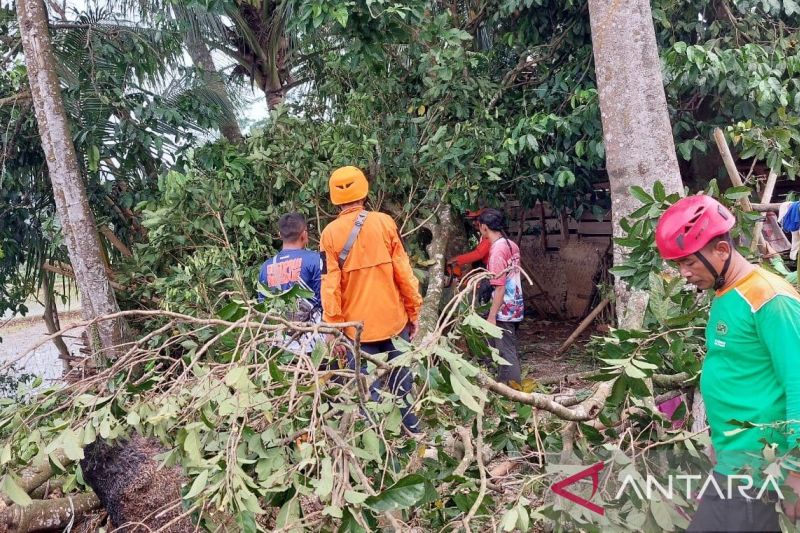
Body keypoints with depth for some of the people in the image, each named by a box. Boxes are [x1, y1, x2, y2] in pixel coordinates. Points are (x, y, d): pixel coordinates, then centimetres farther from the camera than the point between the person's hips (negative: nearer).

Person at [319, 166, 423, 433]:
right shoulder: (384, 222, -3)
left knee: (368, 391, 6)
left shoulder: (330, 233, -5)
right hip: (393, 320, 1)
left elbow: (330, 286, -7)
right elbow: (403, 272, -3)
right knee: (401, 385, 14)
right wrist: (414, 312, 7)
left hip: (357, 327, -1)